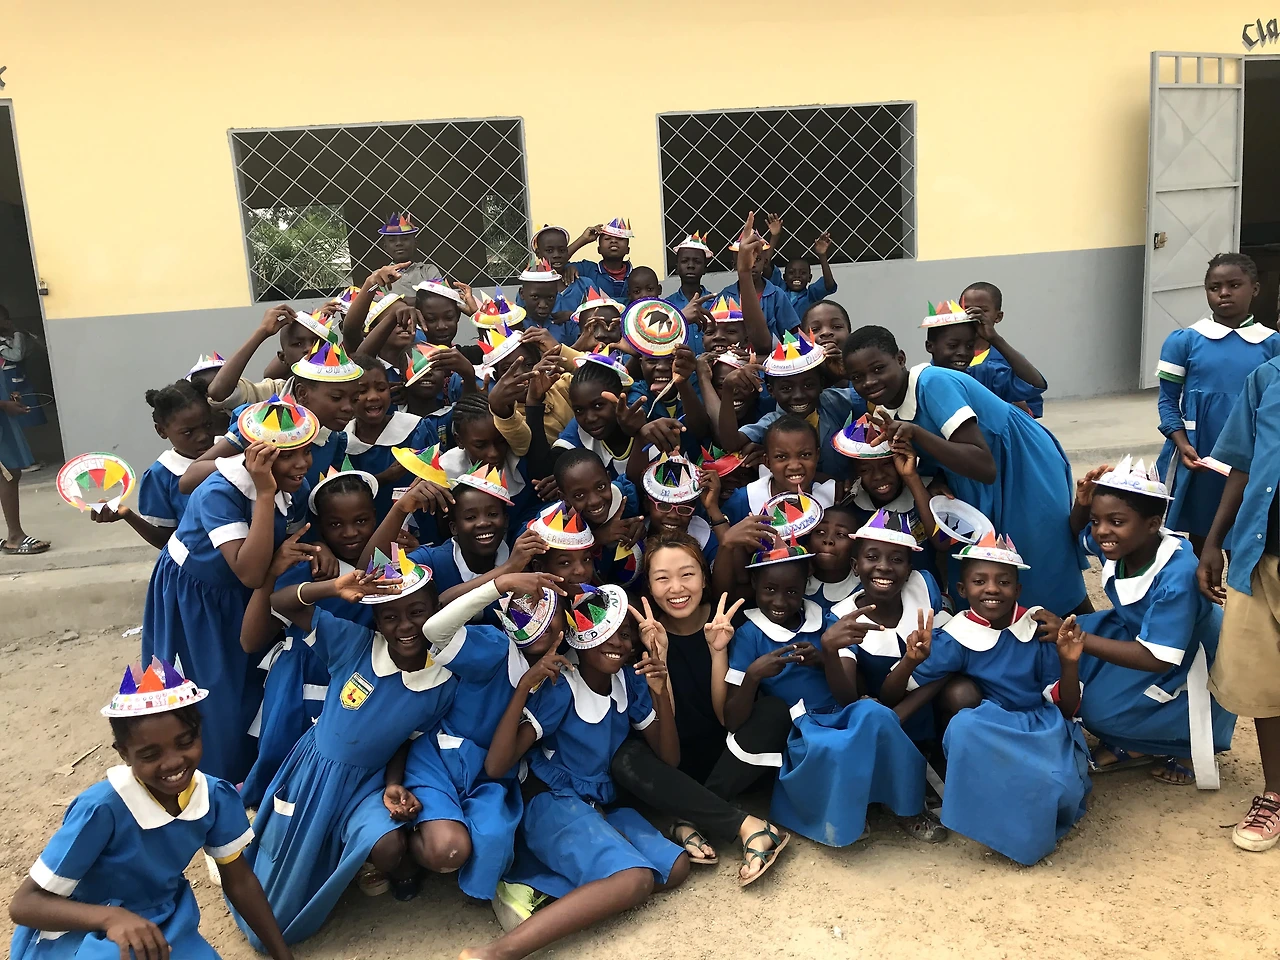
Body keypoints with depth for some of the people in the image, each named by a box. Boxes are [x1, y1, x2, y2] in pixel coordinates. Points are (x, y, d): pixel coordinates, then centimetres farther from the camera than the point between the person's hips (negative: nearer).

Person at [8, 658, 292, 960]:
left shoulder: (217, 797, -14)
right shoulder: (102, 809, -29)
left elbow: (239, 881, 0)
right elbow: (24, 904, -23)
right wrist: (111, 916, -40)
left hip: (162, 925, 6)